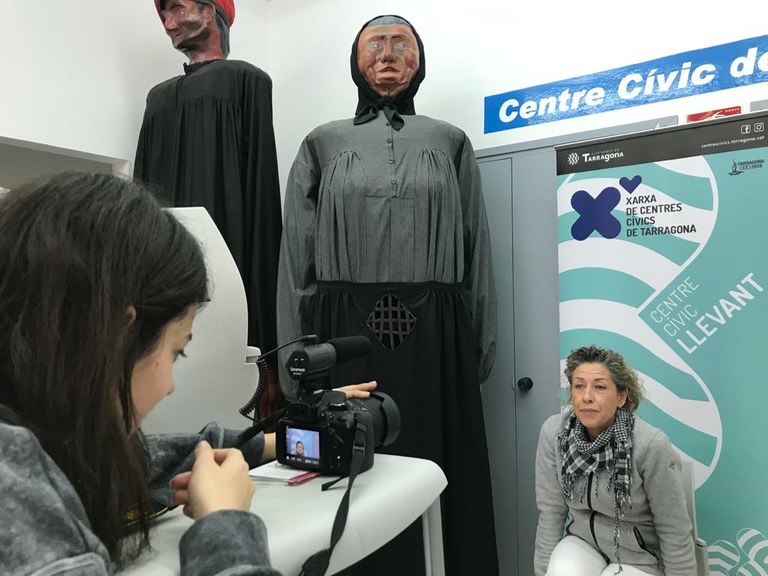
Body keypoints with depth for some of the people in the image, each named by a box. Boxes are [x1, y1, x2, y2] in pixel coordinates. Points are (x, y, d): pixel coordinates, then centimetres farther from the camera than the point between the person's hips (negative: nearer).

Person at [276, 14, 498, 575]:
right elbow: (297, 256, 6)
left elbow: (478, 248, 9)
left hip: (435, 334, 1)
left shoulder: (450, 141, 14)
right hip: (345, 333, 0)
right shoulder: (323, 143, 12)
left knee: (443, 471, 6)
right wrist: (295, 361, 1)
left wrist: (482, 344, 2)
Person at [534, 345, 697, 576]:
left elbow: (674, 532, -14)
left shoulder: (652, 445, -25)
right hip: (583, 542, 2)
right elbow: (551, 511, -7)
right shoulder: (553, 432, -16)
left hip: (639, 555, -2)